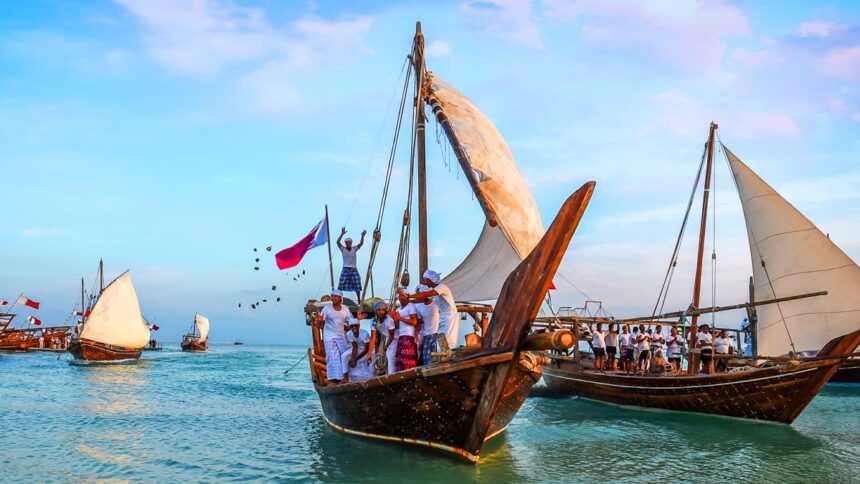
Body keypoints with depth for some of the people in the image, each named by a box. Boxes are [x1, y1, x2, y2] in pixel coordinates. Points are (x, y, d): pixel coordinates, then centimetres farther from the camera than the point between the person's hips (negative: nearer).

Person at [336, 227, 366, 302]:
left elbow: (361, 243, -9)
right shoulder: (343, 249, -1)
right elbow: (338, 242, -17)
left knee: (357, 286, 0)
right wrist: (342, 234, -31)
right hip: (345, 269, -2)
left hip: (354, 269, 2)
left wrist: (362, 236, -28)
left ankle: (359, 300, 10)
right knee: (341, 286, -7)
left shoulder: (354, 249, 4)